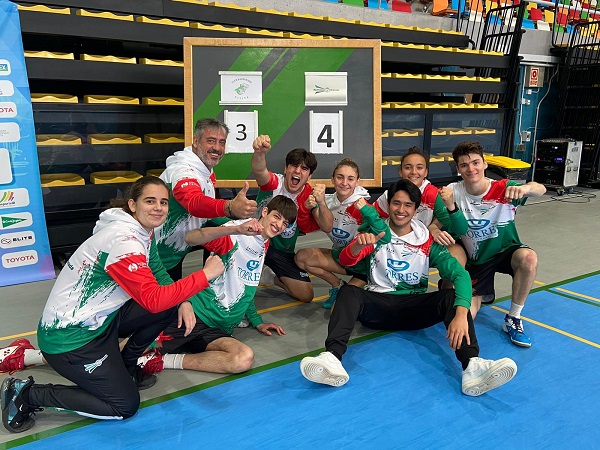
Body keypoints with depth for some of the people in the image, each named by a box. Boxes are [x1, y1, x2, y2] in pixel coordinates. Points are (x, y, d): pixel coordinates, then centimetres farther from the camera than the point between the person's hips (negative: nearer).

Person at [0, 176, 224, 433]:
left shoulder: (141, 232, 2)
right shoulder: (123, 241, -27)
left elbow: (158, 276, 7)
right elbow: (153, 300, -31)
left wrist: (183, 302, -11)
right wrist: (205, 275, -28)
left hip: (99, 318, 9)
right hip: (69, 336, -9)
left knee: (172, 305, -3)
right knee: (125, 406, -4)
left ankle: (125, 365, 16)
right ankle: (28, 394, 5)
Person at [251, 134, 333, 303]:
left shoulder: (310, 196, -9)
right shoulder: (275, 182, -17)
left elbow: (327, 228, -20)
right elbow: (259, 171, -42)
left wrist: (321, 203, -39)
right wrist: (260, 153, -66)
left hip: (282, 251, 3)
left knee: (306, 295, -3)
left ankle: (275, 278, 29)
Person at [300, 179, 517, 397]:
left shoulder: (428, 242, 2)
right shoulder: (375, 233, 4)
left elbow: (460, 274, -10)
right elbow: (346, 260, -11)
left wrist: (461, 314, -29)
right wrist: (359, 243, -36)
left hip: (414, 308, 1)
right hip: (377, 304, 0)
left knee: (451, 297, -25)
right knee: (348, 292, -29)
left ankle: (472, 365, -44)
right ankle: (332, 359, -49)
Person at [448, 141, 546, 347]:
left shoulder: (503, 188, -19)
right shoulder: (454, 192, -14)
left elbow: (541, 189, -33)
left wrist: (525, 188, -57)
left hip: (506, 251, -1)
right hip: (476, 259, 1)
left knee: (528, 258, -37)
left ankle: (513, 320, -15)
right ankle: (479, 295, 31)